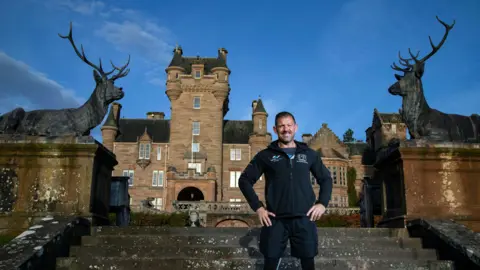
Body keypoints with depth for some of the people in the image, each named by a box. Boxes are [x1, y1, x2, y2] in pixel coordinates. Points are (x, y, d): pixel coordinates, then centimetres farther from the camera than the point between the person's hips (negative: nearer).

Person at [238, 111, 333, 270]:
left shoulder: (309, 154, 9)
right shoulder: (265, 155, 5)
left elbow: (326, 178, 18)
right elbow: (245, 180, 6)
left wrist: (322, 203, 3)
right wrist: (257, 207, -3)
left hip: (304, 219, 1)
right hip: (275, 220, -1)